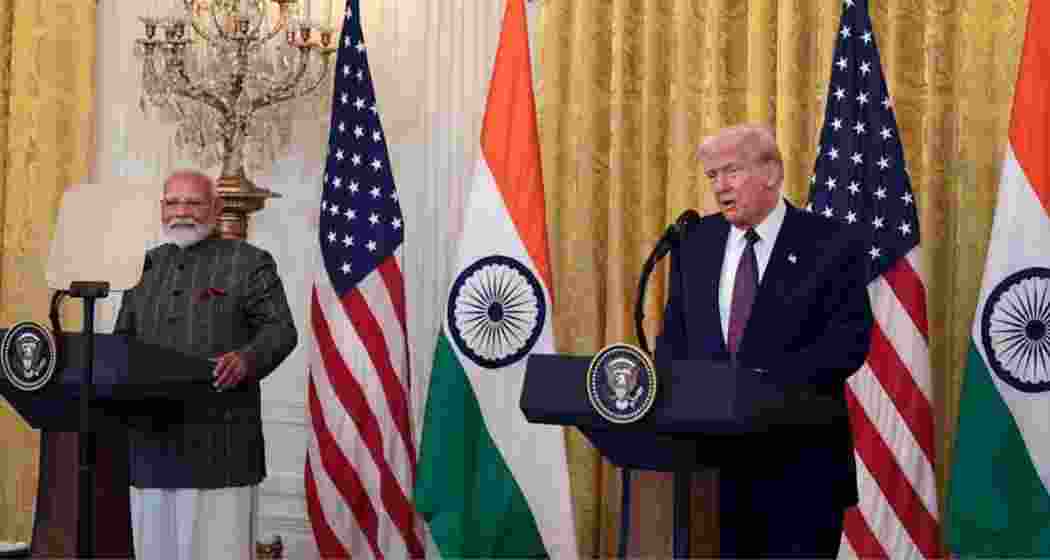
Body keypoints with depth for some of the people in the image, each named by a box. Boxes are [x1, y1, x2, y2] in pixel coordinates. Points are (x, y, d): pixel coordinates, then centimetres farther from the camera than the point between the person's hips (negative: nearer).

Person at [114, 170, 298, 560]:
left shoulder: (249, 262, 3)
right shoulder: (145, 266, 19)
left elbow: (280, 329, -3)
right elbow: (123, 338, 21)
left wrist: (247, 358, -23)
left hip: (218, 444, -5)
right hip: (152, 438, 5)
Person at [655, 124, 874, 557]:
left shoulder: (832, 244, -5)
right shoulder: (695, 242, 10)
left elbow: (848, 343, -13)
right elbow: (674, 335, 12)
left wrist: (763, 380, -25)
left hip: (799, 463, -4)